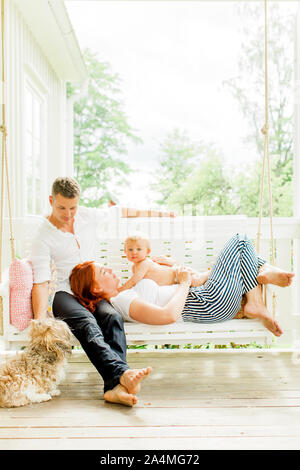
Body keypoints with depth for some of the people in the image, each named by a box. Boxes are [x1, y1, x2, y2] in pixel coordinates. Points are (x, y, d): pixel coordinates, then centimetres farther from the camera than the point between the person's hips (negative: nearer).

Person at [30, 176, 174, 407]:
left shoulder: (89, 216, 4)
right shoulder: (43, 238, -6)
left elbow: (121, 211, 21)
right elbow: (41, 282, -11)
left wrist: (156, 213, 30)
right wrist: (40, 323, -24)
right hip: (67, 294, -3)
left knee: (112, 317, -32)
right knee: (87, 324, -37)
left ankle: (115, 386, -48)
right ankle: (122, 373, -57)